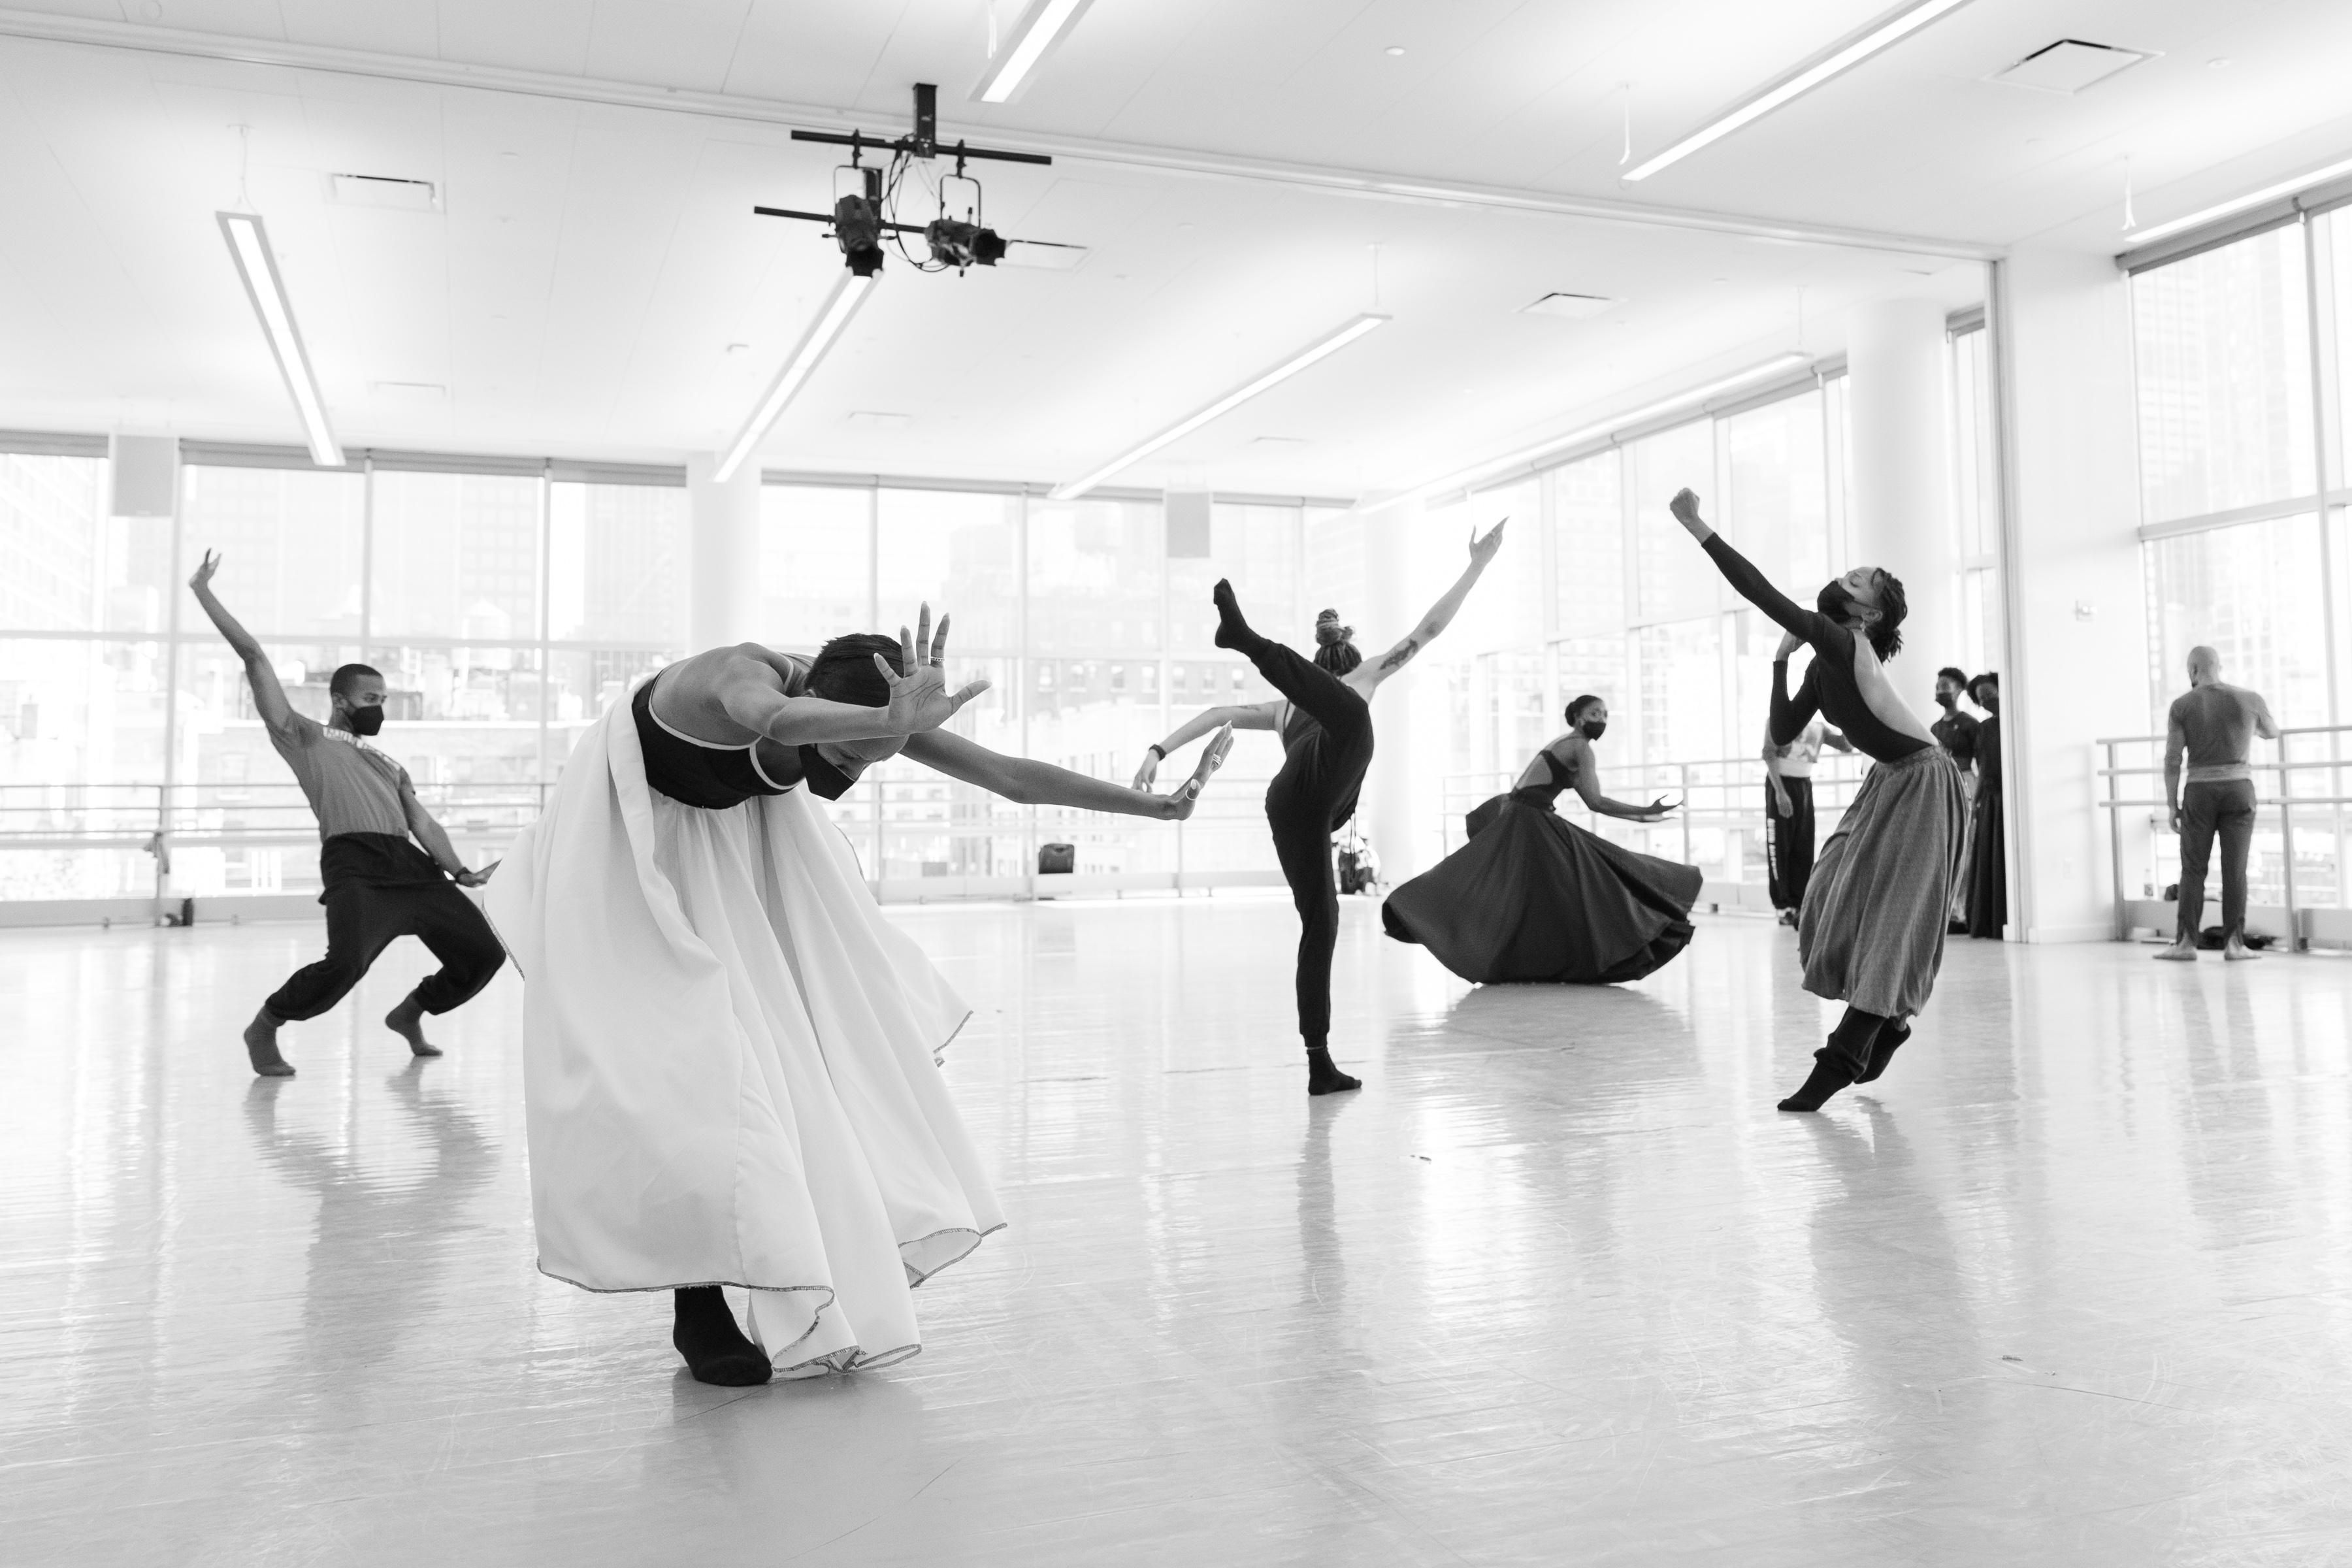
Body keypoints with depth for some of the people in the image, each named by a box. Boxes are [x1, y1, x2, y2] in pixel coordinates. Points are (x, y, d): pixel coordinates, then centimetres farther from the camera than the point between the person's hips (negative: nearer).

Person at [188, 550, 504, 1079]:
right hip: (354, 863, -6)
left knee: (483, 953, 0)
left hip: (411, 866, 6)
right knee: (345, 963, -27)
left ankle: (409, 1013, 26)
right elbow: (254, 657, 12)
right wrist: (204, 592, 10)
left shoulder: (389, 766, 31)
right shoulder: (305, 737, 16)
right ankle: (264, 1027, 1)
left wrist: (460, 871, 3)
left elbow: (423, 824, 19)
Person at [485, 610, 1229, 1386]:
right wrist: (891, 721, -83)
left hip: (741, 835, 6)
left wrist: (1155, 804, -16)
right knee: (679, 1042, -15)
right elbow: (774, 721, -66)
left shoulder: (873, 712, -23)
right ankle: (698, 1308, -5)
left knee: (810, 1019, 3)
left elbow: (1014, 777, -18)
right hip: (638, 833, -6)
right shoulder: (740, 676, -39)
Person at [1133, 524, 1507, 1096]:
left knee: (1319, 924, 12)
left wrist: (1159, 751, 24)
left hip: (1286, 803, 5)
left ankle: (1320, 1065, 9)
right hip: (1328, 778, -5)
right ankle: (1247, 637, -51)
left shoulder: (1286, 708, 41)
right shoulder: (1361, 678, 32)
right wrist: (1477, 564, 33)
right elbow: (1430, 627, 29)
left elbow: (1217, 715, 31)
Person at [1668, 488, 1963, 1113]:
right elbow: (1783, 733, 6)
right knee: (1838, 901, 8)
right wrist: (1781, 661, 0)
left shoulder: (1845, 644, -21)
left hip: (1921, 783, -9)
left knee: (1883, 912, -9)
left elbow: (1766, 596, -30)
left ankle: (1841, 1059, -7)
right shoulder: (1825, 663, 7)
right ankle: (1886, 1022, 25)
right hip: (1889, 781, 9)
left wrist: (1698, 528, -32)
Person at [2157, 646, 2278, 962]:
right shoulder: (2249, 699, 0)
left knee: (2192, 870, 3)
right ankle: (2234, 942, 2)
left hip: (2200, 793, -1)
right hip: (2239, 789, 1)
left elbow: (2172, 760, -6)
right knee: (2235, 870, 4)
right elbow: (2272, 732, 22)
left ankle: (2187, 942, -1)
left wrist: (2172, 805, 0)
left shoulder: (2182, 706, -4)